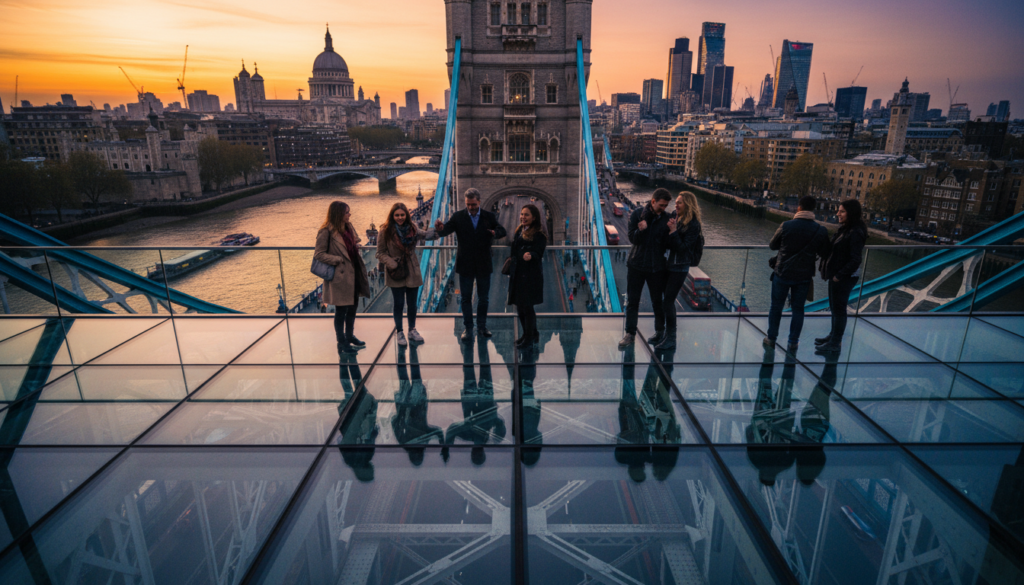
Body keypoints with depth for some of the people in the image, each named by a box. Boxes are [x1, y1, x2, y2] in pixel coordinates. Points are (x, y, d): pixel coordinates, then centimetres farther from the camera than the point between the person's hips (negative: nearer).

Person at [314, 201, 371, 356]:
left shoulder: (348, 227, 8)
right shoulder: (327, 231, -16)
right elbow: (318, 254, -16)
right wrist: (338, 260, -20)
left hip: (353, 274, 8)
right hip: (340, 276, -8)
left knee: (352, 308, 18)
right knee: (341, 311, 3)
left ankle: (349, 336, 35)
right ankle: (342, 344, 14)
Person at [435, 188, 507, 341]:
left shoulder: (489, 216, -2)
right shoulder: (458, 216, -4)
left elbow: (503, 231, -13)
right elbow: (445, 231, -14)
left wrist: (496, 233, -37)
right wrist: (440, 228, -39)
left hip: (484, 265, 1)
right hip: (465, 265, -1)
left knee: (483, 298, 13)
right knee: (466, 298, 9)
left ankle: (482, 325, 30)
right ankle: (468, 328, 21)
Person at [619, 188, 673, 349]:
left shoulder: (666, 218, -3)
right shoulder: (637, 214, -5)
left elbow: (667, 244, -2)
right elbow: (632, 238, -9)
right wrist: (641, 230, -29)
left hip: (656, 267, 0)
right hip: (636, 265, 0)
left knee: (657, 301, 11)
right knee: (632, 301, 6)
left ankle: (660, 331, 29)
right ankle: (630, 334, 17)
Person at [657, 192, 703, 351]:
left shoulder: (693, 225, -14)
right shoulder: (674, 217, 3)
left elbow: (682, 248, -19)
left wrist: (673, 231, -23)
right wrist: (668, 229, -6)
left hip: (679, 267, -7)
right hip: (668, 264, 7)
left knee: (668, 301, -7)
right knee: (668, 300, 14)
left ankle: (670, 339, 3)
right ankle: (669, 334, 27)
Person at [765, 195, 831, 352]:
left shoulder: (786, 226, -15)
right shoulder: (821, 231, -10)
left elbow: (772, 245, -2)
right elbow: (824, 254, 2)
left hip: (782, 273, -1)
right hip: (803, 276, 1)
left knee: (776, 307, 13)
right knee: (798, 309, 14)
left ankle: (771, 339, 22)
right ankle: (793, 343, 22)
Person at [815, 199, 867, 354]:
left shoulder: (856, 233, -19)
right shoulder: (845, 229, 8)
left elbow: (855, 260, -21)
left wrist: (839, 276, -19)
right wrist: (832, 273, 6)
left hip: (845, 277, -9)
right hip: (836, 275, 9)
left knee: (839, 309, 2)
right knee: (834, 307, 19)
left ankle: (835, 344, 13)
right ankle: (833, 335, 33)